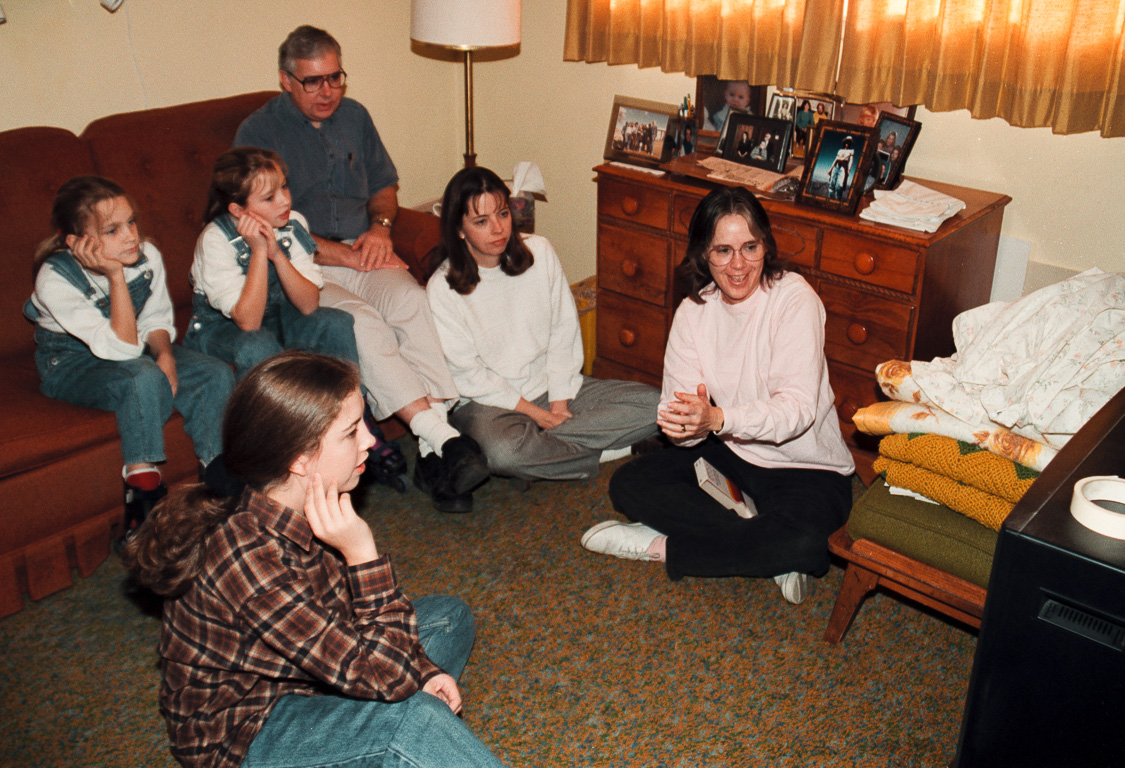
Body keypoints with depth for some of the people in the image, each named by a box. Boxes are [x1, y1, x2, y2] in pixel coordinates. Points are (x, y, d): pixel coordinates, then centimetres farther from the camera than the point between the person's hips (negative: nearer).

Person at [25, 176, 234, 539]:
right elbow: (121, 348, -32)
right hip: (72, 365, -5)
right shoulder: (55, 280, -27)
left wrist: (165, 355, -18)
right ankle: (144, 498, -25)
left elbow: (156, 319, 3)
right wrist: (116, 277, -37)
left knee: (217, 375, -17)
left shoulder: (147, 255, -14)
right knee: (144, 380, -36)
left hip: (136, 350, 5)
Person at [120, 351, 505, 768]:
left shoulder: (305, 508, -12)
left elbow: (346, 606, 6)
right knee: (413, 717, -32)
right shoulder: (249, 558, -36)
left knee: (450, 616, 8)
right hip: (236, 734, -9)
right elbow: (385, 677, -33)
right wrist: (363, 554, -37)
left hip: (299, 669, 9)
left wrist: (420, 670, -6)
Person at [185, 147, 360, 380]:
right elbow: (248, 321, -29)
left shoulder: (293, 224, -11)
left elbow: (309, 306, -17)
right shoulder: (215, 240, -23)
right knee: (259, 347, -36)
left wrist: (277, 254, -30)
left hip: (277, 317, 4)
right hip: (220, 327, -4)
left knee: (336, 323, -20)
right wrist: (259, 251, -32)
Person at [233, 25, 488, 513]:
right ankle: (444, 439, -39)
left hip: (363, 251, 4)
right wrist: (345, 255, -14)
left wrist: (380, 226, 2)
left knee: (410, 299, -30)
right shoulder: (257, 133, -1)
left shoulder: (354, 117, 16)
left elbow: (384, 186, 26)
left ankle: (433, 455, -37)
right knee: (362, 320, -34)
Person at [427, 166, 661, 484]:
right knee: (502, 451, -40)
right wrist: (538, 415, -15)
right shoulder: (442, 288, -12)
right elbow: (468, 374, -11)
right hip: (489, 401, -4)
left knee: (652, 404, -13)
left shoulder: (539, 252, -3)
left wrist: (559, 404, -9)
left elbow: (564, 333, 1)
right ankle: (603, 451, -15)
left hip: (552, 388, 4)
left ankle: (539, 444, -17)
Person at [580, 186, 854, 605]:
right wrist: (685, 423, -37)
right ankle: (769, 555, -16)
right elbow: (678, 407, -10)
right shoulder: (693, 311, -4)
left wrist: (717, 418, -42)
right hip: (728, 451, 5)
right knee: (628, 484, -12)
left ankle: (660, 546, -15)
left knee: (804, 539, -35)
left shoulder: (794, 299, -18)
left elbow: (798, 408, -26)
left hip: (805, 465, -5)